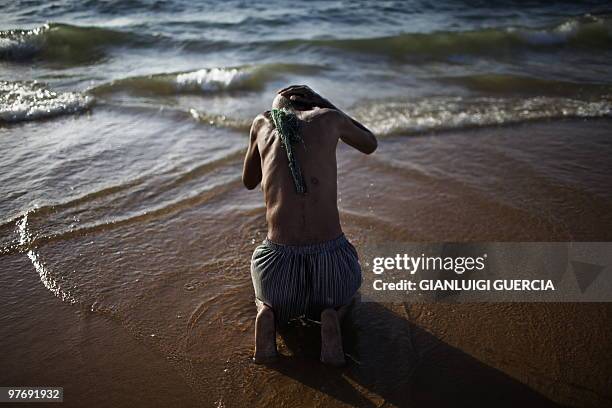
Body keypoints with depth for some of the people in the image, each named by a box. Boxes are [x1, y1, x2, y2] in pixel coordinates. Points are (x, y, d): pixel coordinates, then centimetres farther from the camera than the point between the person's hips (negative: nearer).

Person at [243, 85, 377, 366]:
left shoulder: (263, 122, 12)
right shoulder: (329, 117, 9)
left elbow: (249, 182, 28)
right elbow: (370, 145, 30)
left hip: (279, 258, 1)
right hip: (330, 257, -1)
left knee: (269, 297, 40)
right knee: (347, 288, 39)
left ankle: (267, 314, 2)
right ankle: (330, 316, 2)